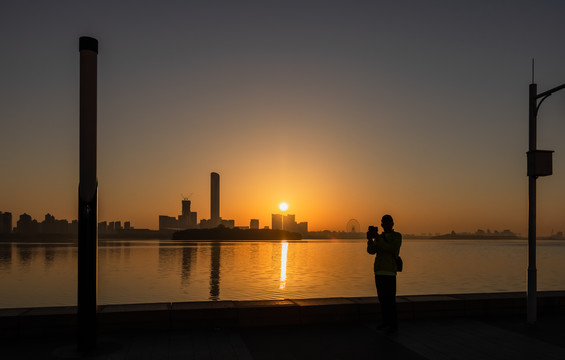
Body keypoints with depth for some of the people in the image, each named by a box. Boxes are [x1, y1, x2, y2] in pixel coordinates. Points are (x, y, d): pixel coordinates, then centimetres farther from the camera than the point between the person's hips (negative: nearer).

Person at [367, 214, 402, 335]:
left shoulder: (397, 236, 1)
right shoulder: (380, 237, 18)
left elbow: (390, 248, -15)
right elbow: (371, 251, 5)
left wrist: (377, 238, -19)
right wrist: (370, 239, -11)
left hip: (389, 272, -6)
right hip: (379, 271, 6)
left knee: (390, 299, -7)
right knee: (382, 298, 10)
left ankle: (394, 325, 1)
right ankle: (386, 321, 21)